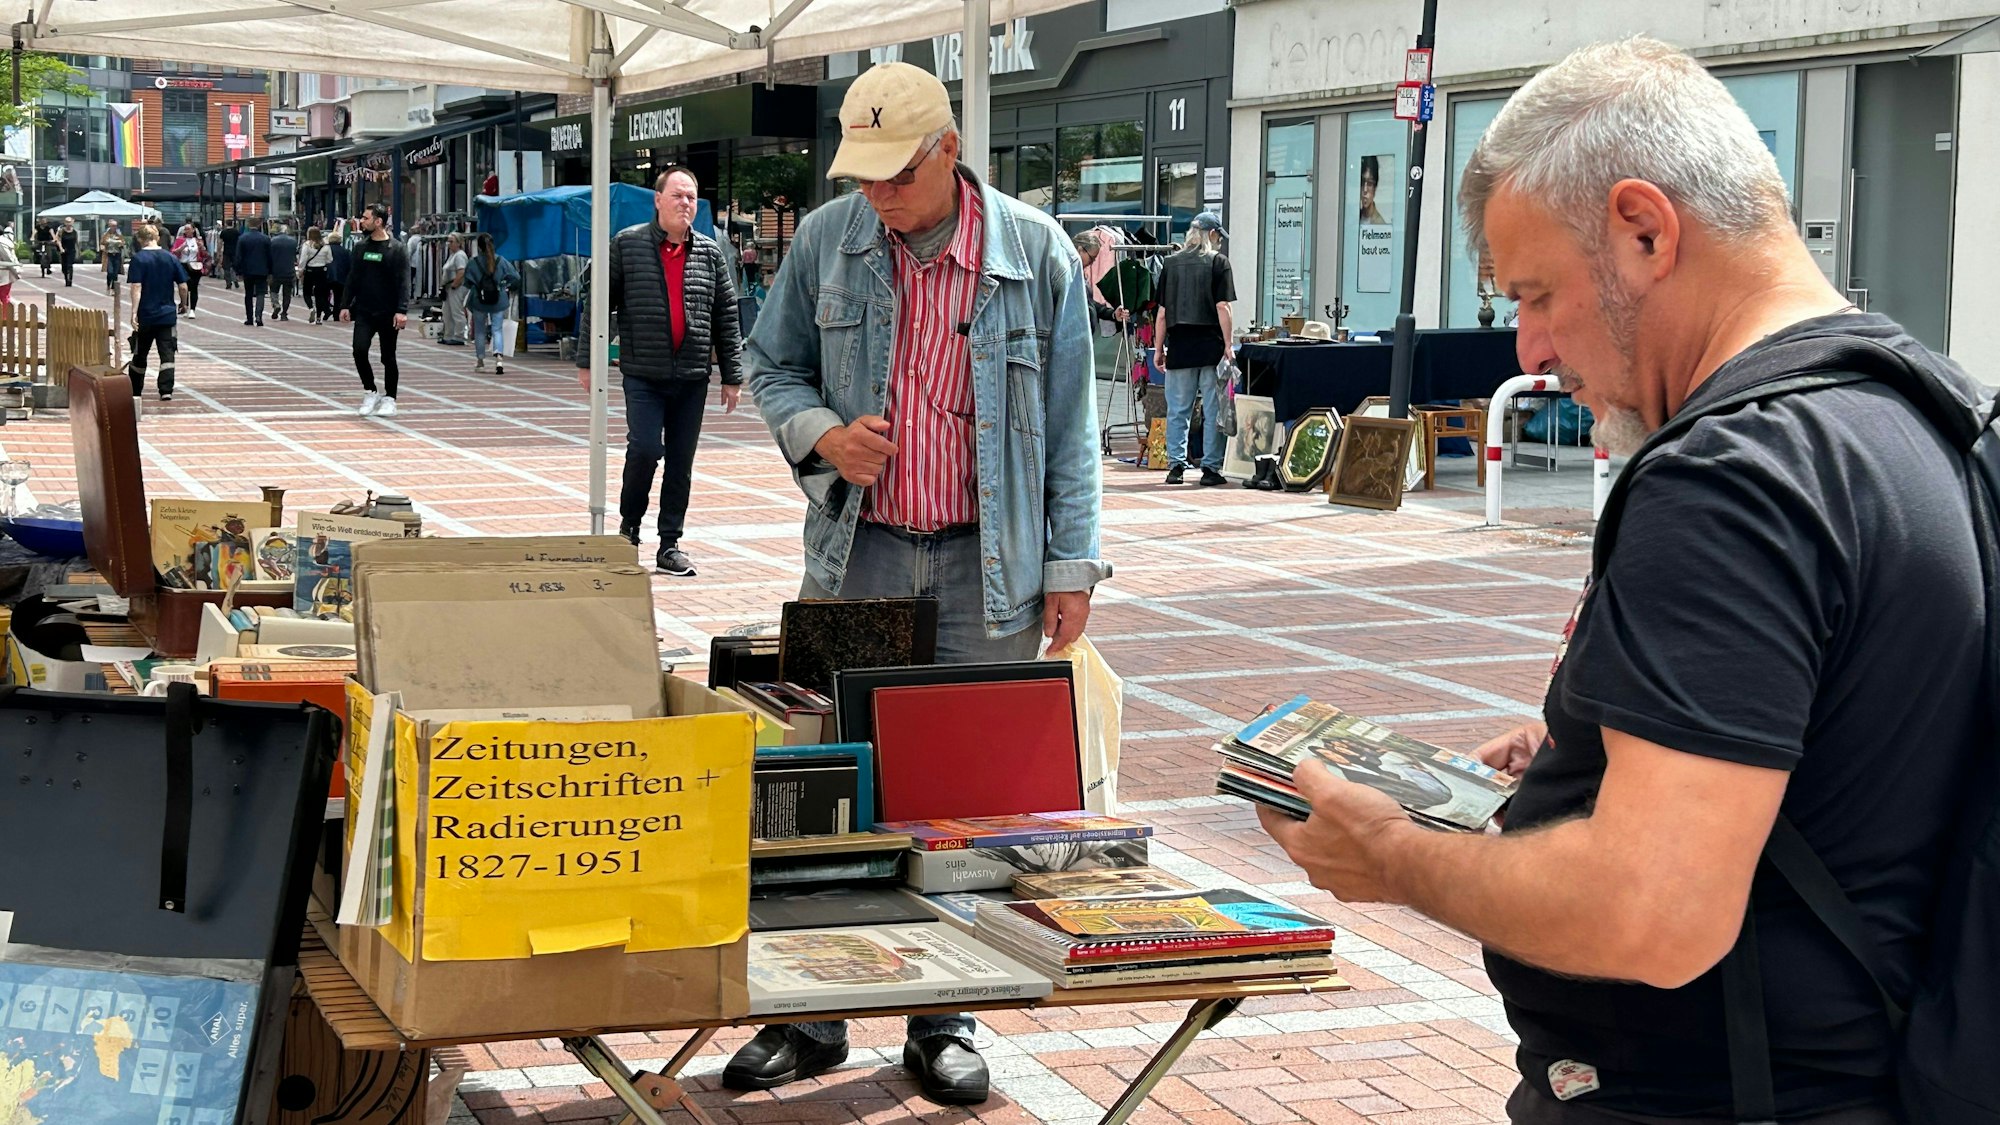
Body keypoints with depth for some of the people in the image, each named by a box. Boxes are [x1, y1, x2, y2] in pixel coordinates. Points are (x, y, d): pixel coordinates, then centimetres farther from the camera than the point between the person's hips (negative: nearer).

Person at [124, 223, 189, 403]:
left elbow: (137, 288, -16)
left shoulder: (138, 258, -8)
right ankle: (166, 392, -9)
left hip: (145, 315, -1)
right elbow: (183, 287, 3)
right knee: (167, 354, 0)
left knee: (139, 355, 12)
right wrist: (182, 304, 20)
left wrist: (134, 312, -16)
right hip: (167, 314, 2)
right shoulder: (171, 258, 2)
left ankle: (135, 392, 23)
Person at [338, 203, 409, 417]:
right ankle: (369, 393, 4)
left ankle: (389, 399, 17)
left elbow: (403, 282, -11)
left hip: (387, 313, -4)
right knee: (359, 350, -12)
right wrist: (346, 305, 9)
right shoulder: (361, 247, 8)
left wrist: (402, 310, -20)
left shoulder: (395, 249, -7)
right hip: (364, 311, 4)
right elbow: (353, 279, 14)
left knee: (388, 357, 5)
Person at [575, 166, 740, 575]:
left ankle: (670, 545, 13)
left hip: (692, 376, 3)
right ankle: (629, 526, 12)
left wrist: (732, 376, 7)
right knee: (645, 449, -13)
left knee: (681, 461, 6)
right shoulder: (627, 245, 0)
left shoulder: (710, 253, 7)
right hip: (643, 375, -3)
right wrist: (586, 360, 0)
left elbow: (726, 318, 10)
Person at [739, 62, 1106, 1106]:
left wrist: (1070, 562, 0)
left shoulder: (1036, 253, -4)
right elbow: (771, 366, 12)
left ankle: (941, 1022, 17)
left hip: (986, 568, -1)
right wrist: (819, 432, -9)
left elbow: (1068, 423, 1)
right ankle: (813, 1018, 17)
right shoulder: (827, 240, 0)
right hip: (856, 555, 2)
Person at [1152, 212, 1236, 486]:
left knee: (1178, 410, 7)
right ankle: (1211, 468, 3)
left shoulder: (1170, 263, 8)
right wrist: (1229, 345, -5)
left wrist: (1159, 349, 13)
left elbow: (1161, 313, 7)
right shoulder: (1218, 262, -1)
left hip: (1179, 347, 3)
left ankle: (1176, 466, 6)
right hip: (1211, 347, -3)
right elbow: (1222, 307, -8)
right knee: (1213, 410, 3)